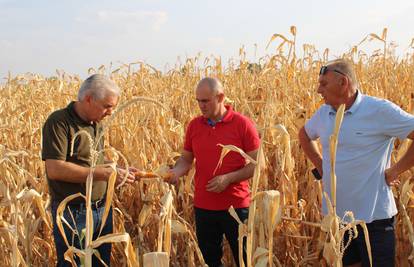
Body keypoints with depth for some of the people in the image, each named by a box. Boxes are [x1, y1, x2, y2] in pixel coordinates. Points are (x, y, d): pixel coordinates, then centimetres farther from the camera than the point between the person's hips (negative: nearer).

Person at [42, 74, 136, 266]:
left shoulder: (96, 124, 10)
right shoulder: (59, 122, -14)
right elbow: (54, 170, -24)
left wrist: (117, 171, 4)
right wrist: (104, 174, -24)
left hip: (102, 210, 8)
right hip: (73, 214, -8)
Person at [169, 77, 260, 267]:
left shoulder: (243, 124, -9)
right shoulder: (194, 125, 3)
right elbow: (186, 159, 11)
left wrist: (229, 178, -19)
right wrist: (175, 172, -10)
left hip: (236, 206, -3)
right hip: (203, 207, 4)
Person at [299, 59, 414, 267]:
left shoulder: (380, 110, -14)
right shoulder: (323, 113, 5)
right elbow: (304, 135, 24)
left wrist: (395, 170, -13)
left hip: (373, 218, -6)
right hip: (334, 215, 6)